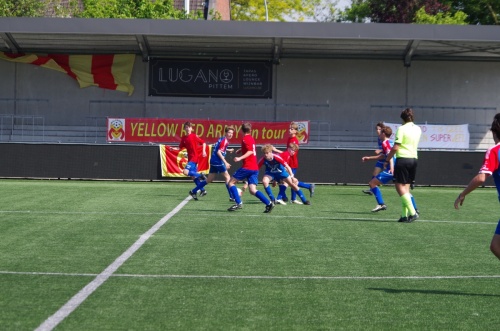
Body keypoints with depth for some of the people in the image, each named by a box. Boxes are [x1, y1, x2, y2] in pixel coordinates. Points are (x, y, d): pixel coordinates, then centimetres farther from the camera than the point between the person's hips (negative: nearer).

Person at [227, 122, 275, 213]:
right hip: (255, 168, 8)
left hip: (247, 167, -8)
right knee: (253, 190, 3)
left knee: (231, 182, 4)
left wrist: (240, 158, -28)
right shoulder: (251, 138, 18)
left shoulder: (245, 139, -8)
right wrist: (240, 150, 49)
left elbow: (250, 151, -21)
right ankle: (269, 203, -13)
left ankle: (238, 203, -7)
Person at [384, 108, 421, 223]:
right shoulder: (418, 129, 10)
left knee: (400, 186, -4)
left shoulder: (402, 129, -9)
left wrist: (387, 159, -4)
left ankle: (412, 212, -15)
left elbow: (395, 148, -14)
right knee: (406, 187, 11)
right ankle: (405, 215, 8)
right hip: (414, 158, 7)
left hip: (403, 158, -7)